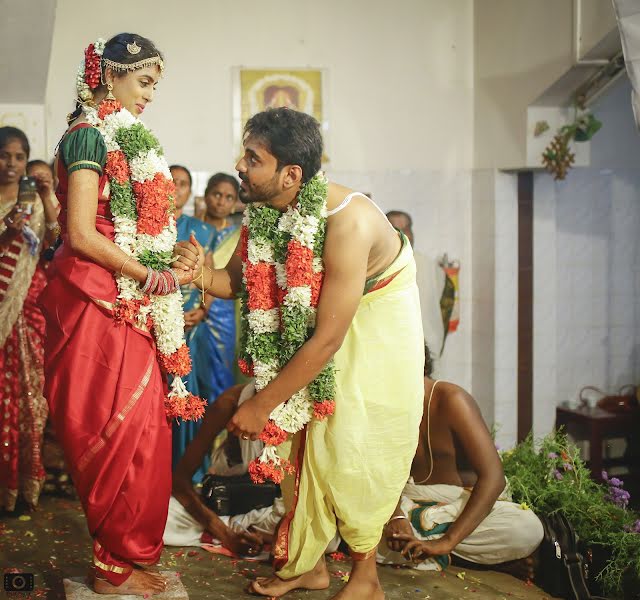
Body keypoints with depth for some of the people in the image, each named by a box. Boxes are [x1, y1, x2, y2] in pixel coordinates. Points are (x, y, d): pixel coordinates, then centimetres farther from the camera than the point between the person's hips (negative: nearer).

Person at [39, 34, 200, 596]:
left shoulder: (122, 137, 17)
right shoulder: (89, 135, -10)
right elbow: (82, 236, -17)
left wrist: (174, 253, 4)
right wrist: (157, 276, -12)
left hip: (127, 304, 9)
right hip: (97, 302, -9)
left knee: (139, 429, 11)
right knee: (119, 433, -2)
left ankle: (125, 552, 23)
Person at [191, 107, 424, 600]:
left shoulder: (347, 221, -37)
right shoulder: (266, 209, -16)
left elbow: (327, 339, -34)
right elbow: (238, 279, -4)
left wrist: (262, 406, -28)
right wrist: (198, 275, -28)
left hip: (377, 323, -6)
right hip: (312, 323, 7)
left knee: (354, 446, -5)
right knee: (302, 435, 6)